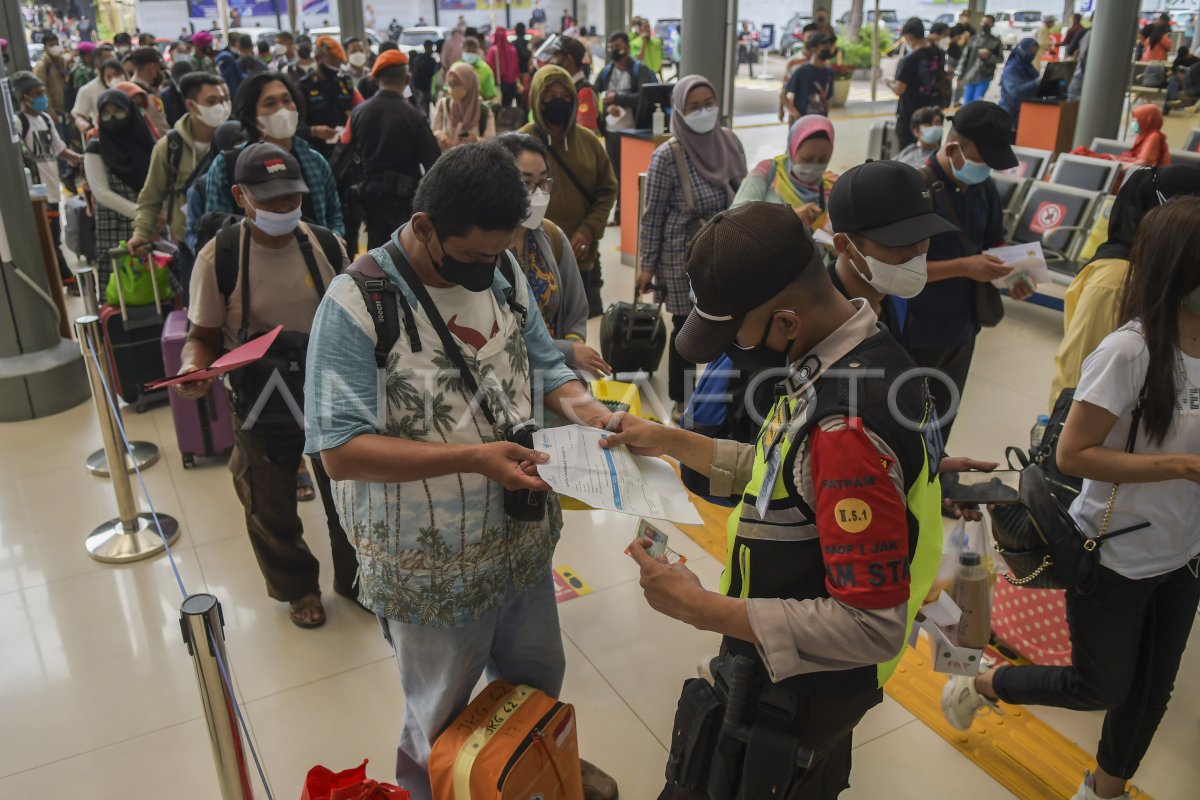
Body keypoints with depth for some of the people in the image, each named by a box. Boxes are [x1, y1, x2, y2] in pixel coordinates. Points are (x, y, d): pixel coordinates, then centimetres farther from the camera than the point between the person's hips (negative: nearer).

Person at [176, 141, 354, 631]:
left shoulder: (325, 245, -7)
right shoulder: (218, 258, -14)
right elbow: (204, 336, -5)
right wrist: (193, 368, -25)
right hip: (262, 408, -1)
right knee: (271, 510, 16)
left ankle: (354, 578, 43)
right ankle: (298, 588, 43)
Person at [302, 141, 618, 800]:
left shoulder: (500, 274, -3)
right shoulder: (357, 303, -22)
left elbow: (543, 365, 7)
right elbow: (341, 450, -24)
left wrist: (576, 404, -15)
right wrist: (471, 458, -32)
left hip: (521, 539, 6)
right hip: (433, 566, -6)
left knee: (537, 678, 28)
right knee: (443, 723, 19)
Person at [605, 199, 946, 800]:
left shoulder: (850, 427, -36)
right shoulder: (850, 355, -6)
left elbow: (871, 627, -33)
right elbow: (788, 477, 8)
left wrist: (700, 608, -30)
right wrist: (669, 442, 3)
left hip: (796, 692, -8)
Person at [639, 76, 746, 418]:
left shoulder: (730, 141, -1)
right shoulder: (668, 156, -16)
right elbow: (653, 214, -10)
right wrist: (648, 265, -7)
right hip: (685, 259, -4)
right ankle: (682, 402, 26)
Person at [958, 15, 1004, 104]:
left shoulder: (996, 41, 3)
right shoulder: (974, 39, 8)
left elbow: (1000, 59, 3)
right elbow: (965, 57, 8)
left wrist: (989, 56, -16)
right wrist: (960, 74, 3)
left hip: (985, 77, -3)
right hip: (970, 76, 3)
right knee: (967, 103, 5)